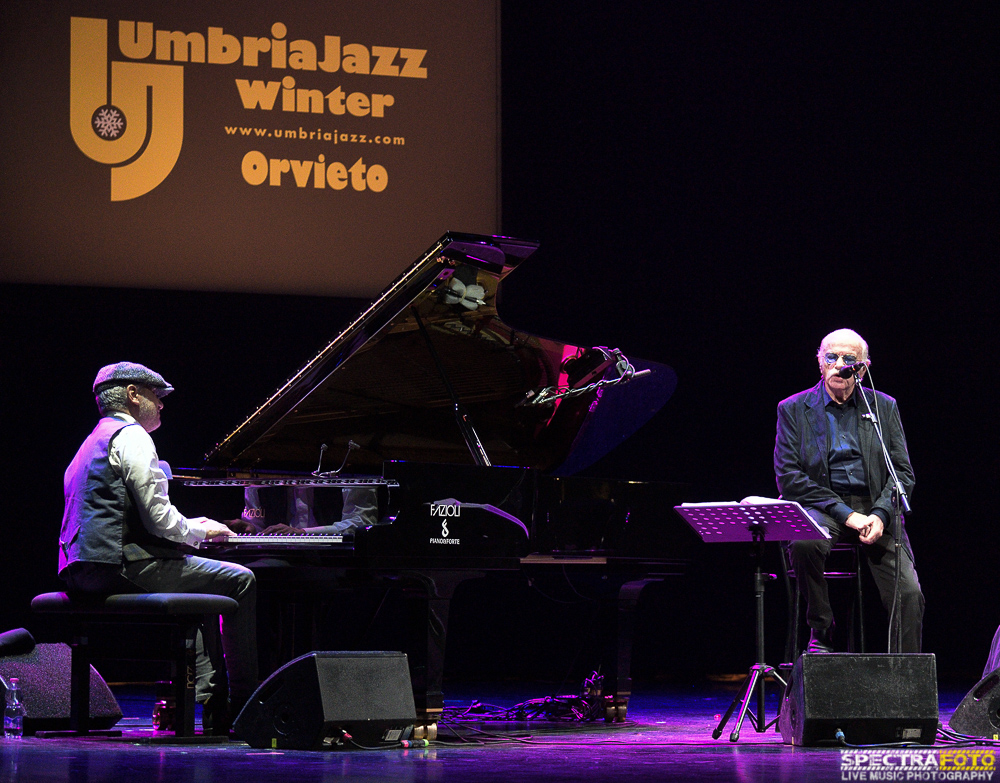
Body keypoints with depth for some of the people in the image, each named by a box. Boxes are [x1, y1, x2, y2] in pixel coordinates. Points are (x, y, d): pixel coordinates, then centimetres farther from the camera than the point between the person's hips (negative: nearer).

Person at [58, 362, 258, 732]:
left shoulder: (96, 440, 25)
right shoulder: (131, 437, -8)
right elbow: (159, 518, -15)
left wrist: (192, 527, 21)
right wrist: (200, 530, 4)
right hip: (122, 566, -11)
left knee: (207, 585, 26)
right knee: (240, 581, -6)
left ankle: (212, 700, 14)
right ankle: (243, 707, -5)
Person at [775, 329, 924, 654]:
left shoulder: (884, 407, 12)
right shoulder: (793, 409, 5)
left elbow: (903, 472, 8)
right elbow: (788, 477, -4)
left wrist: (880, 516, -12)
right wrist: (845, 514, -14)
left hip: (875, 508, 2)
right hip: (821, 508, -2)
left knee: (909, 594, -19)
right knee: (804, 542, -36)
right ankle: (820, 634, -15)